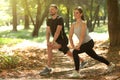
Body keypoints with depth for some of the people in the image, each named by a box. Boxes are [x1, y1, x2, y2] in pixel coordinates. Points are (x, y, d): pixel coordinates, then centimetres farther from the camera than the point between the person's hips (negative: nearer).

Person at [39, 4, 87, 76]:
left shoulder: (60, 19, -19)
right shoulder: (49, 20, 5)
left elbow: (58, 31, -29)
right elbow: (48, 32, -3)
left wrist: (53, 42, -38)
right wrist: (47, 42, -21)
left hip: (63, 40, -9)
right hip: (58, 41, 9)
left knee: (49, 47, -30)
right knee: (70, 54, 25)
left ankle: (48, 68, -28)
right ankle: (83, 61, 48)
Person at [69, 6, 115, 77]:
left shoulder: (83, 23, -18)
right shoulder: (73, 24, 2)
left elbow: (82, 36, -30)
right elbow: (70, 36, 0)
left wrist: (78, 45, -38)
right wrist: (73, 45, -11)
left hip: (89, 43, -9)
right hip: (84, 44, 9)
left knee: (75, 52, -25)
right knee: (95, 56, 24)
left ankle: (77, 72, -17)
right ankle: (110, 64, 45)